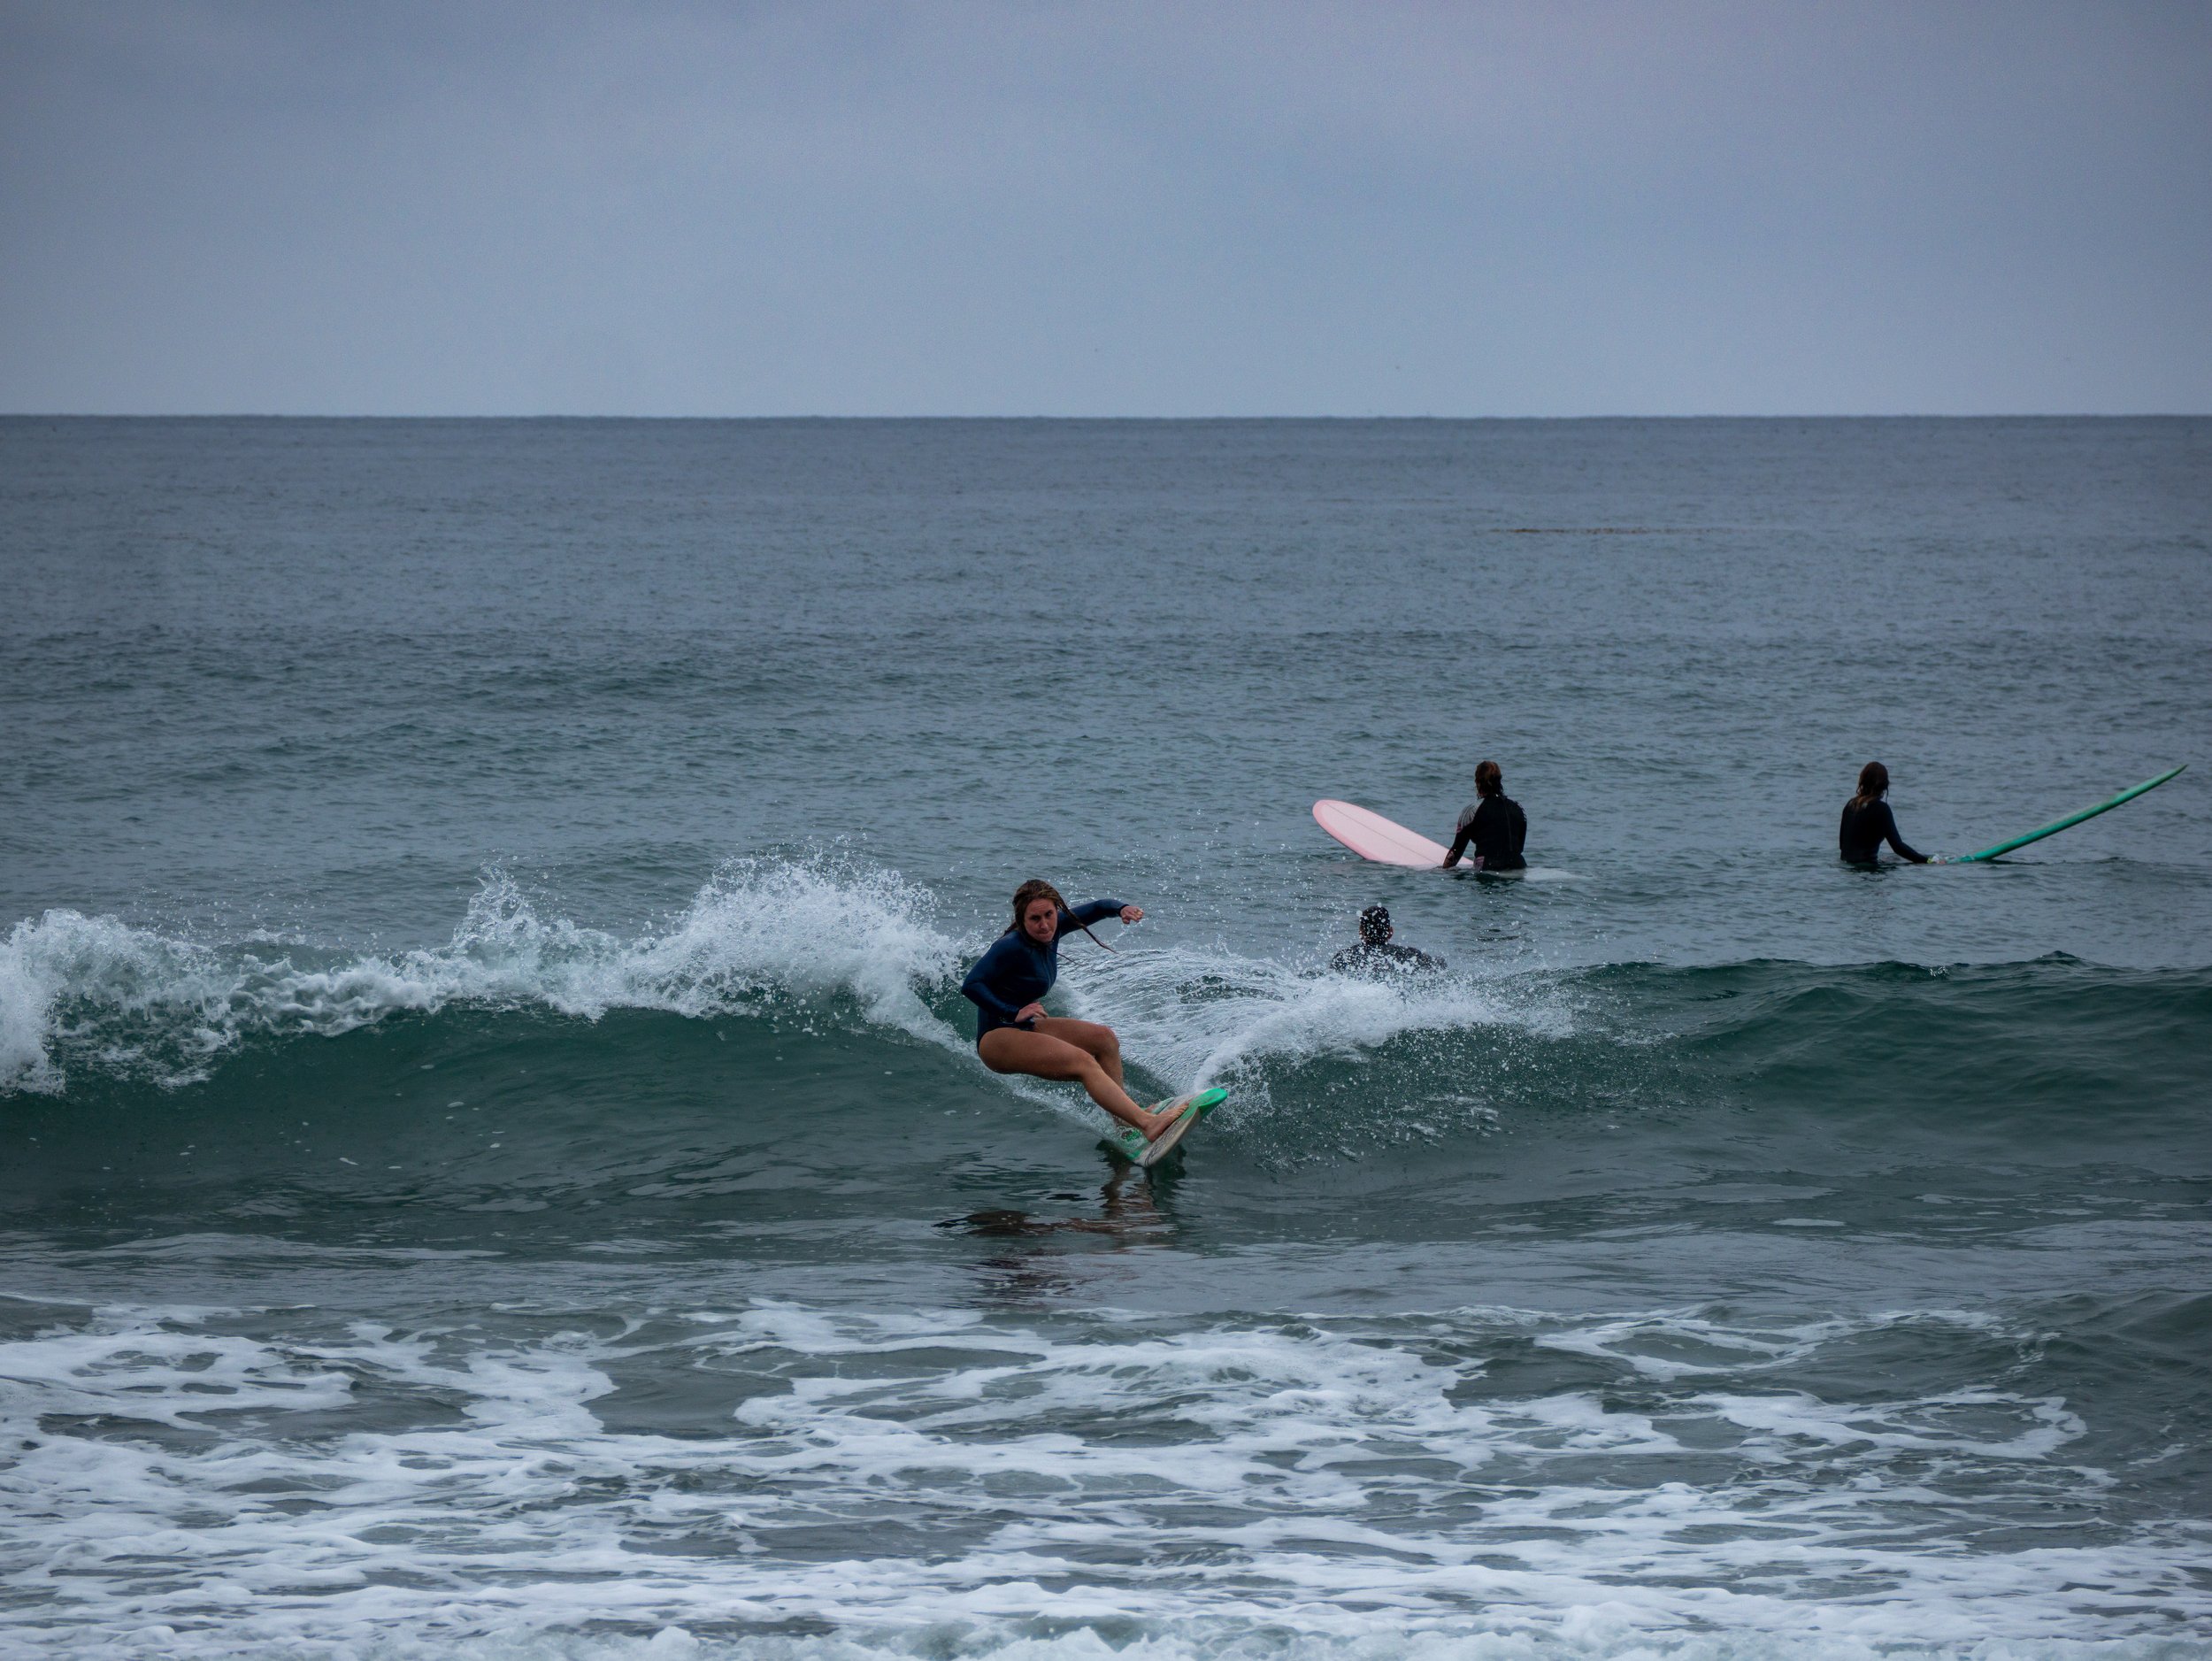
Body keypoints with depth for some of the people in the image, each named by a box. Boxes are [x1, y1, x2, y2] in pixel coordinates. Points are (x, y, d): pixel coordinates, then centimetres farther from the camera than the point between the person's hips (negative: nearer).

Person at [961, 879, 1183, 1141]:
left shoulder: (1049, 929, 2)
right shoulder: (1012, 947, -22)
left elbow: (1095, 909, 12)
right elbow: (971, 985, -26)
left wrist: (1122, 909, -10)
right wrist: (1014, 1013, -29)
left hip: (1023, 1029, 10)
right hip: (996, 1038, -10)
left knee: (1104, 1038, 3)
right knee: (1083, 1062, -25)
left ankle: (1122, 1118, 2)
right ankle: (1147, 1124, -37)